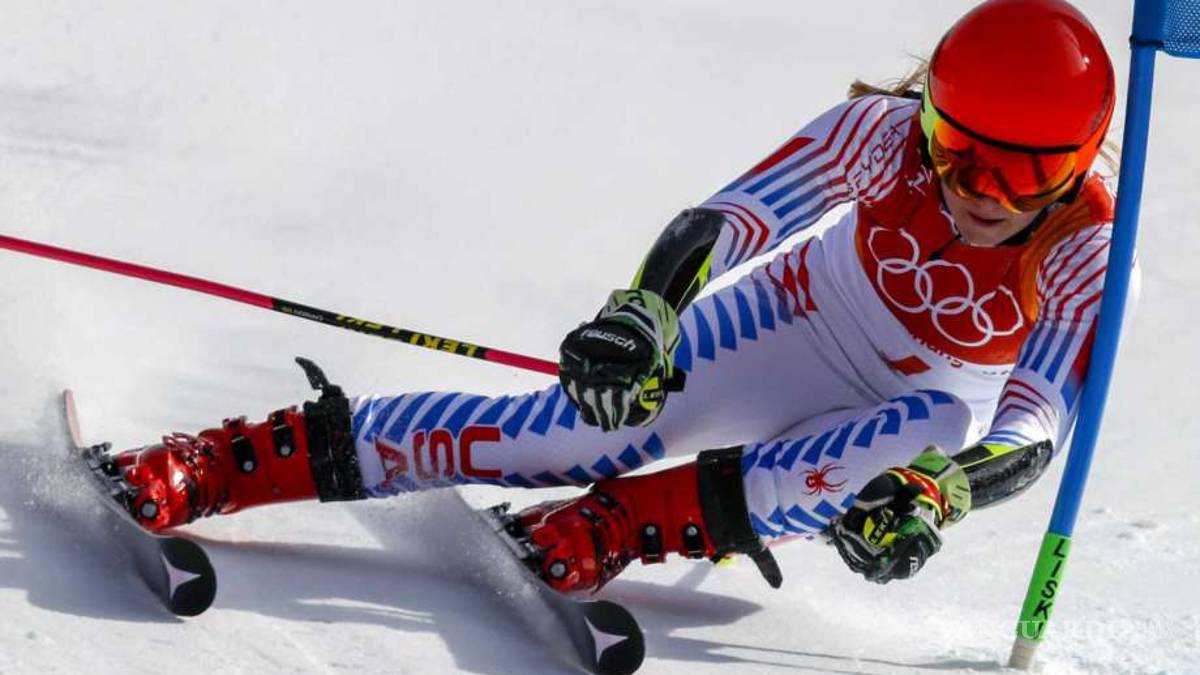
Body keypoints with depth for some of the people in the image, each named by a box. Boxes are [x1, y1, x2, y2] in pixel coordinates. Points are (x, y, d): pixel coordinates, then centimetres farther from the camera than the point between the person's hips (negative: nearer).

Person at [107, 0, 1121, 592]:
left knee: (942, 432, -38)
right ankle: (221, 463, -20)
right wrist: (645, 309, -50)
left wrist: (936, 492, -52)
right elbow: (736, 217, -30)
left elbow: (1038, 424, -32)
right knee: (584, 430, -23)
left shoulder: (1085, 251, -27)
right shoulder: (887, 131, -26)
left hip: (929, 403, 0)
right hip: (803, 317, 0)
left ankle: (629, 523, -34)